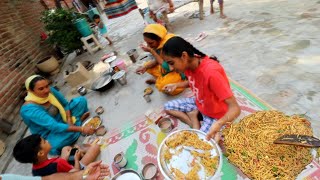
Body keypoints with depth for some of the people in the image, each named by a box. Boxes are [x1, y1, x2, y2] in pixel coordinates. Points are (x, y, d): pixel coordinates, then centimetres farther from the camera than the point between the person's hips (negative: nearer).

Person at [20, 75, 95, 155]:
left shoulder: (50, 91, -13)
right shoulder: (29, 109, -29)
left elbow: (65, 104, 1)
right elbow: (54, 126, -37)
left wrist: (69, 120, -16)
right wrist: (81, 129, -42)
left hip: (61, 119, 6)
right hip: (48, 134, -5)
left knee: (81, 100, -4)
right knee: (70, 134, -37)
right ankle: (78, 120, -8)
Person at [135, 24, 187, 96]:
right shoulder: (158, 42, -6)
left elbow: (168, 67, -29)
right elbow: (158, 60, 6)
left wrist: (151, 51, -29)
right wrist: (145, 67, -10)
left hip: (180, 70, -8)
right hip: (168, 65, 9)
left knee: (162, 85, -29)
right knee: (148, 67, 5)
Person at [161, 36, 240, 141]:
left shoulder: (211, 72, -37)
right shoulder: (189, 64, -12)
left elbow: (235, 108, -34)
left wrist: (218, 124, -53)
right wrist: (176, 85, -5)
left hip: (216, 115, -7)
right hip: (199, 104, 7)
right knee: (168, 107, 5)